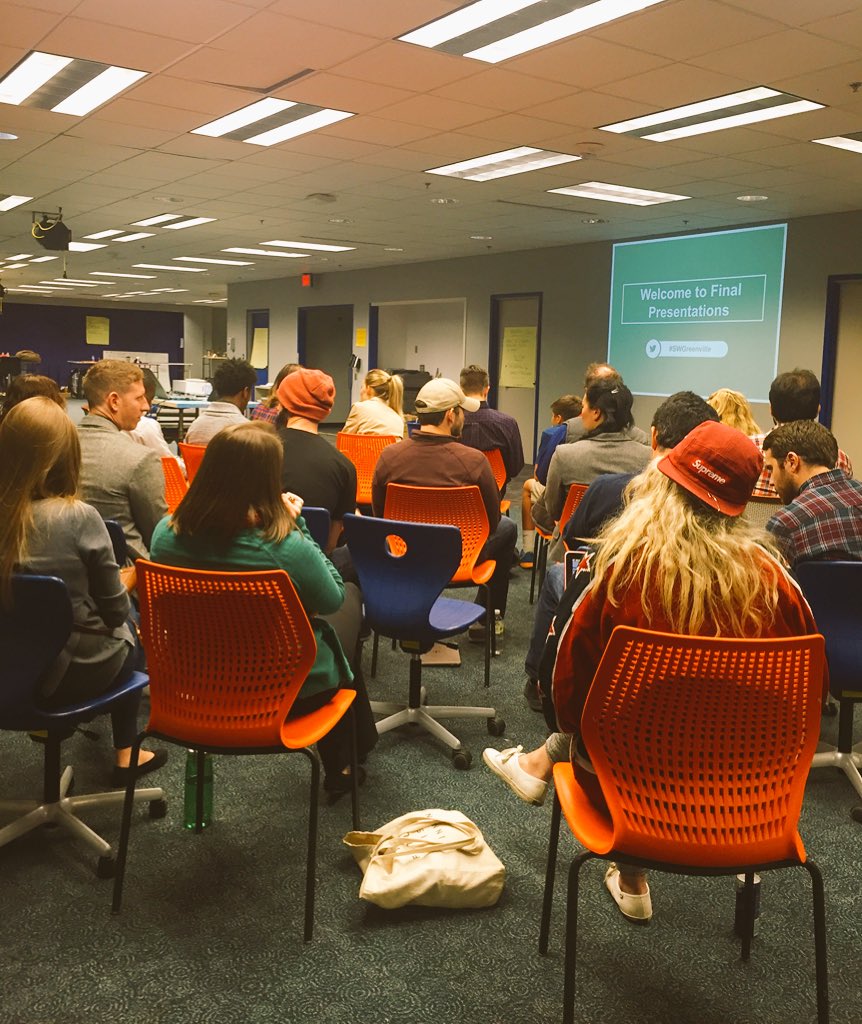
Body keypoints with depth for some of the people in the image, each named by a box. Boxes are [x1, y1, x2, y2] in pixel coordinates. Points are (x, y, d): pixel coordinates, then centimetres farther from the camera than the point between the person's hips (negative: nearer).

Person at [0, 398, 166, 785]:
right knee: (130, 630, 27)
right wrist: (128, 581, 9)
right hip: (73, 672, -5)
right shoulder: (78, 518, -23)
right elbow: (115, 610, -13)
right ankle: (125, 755, 34)